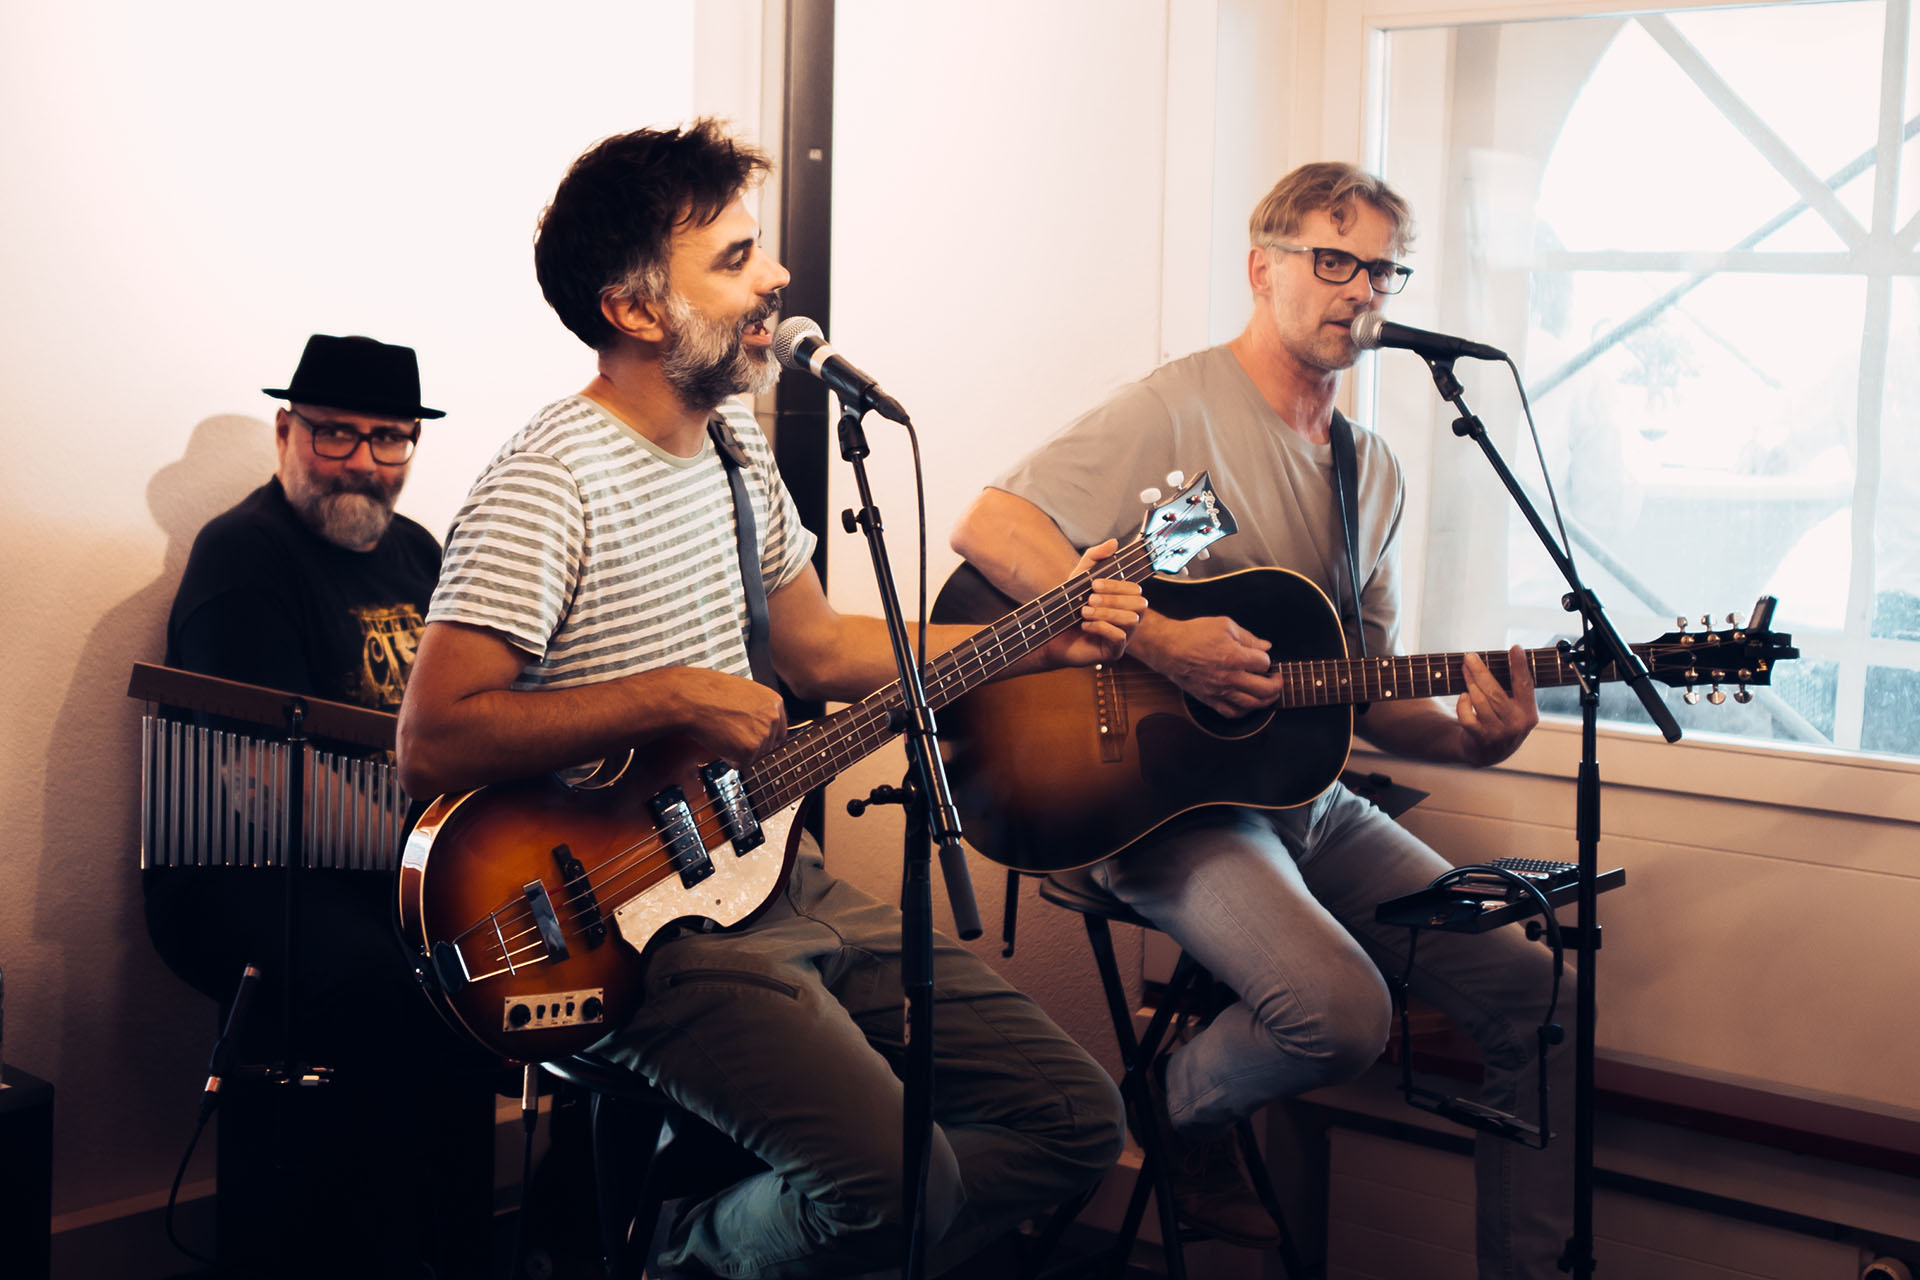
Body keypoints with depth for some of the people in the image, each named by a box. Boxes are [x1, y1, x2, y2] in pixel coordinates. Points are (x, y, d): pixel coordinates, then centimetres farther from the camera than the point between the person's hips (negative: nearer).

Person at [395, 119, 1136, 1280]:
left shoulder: (735, 438, 12)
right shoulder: (547, 485, -17)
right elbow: (432, 745, -23)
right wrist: (672, 697, -22)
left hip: (778, 877, 9)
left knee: (1077, 1119, 4)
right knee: (895, 1182, -29)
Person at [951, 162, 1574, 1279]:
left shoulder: (1376, 473, 13)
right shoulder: (1179, 411, -10)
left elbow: (1372, 695, 14)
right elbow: (985, 528, -21)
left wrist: (1469, 737, -8)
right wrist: (1159, 642, -25)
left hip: (1307, 796, 7)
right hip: (1167, 797, -7)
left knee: (1540, 991, -5)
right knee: (1343, 1013, -29)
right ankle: (1178, 1113, 4)